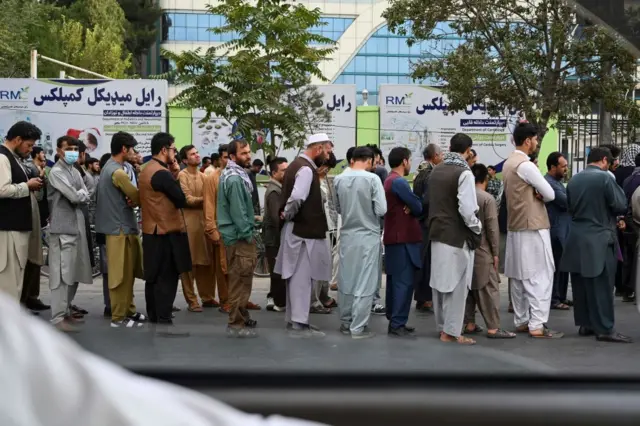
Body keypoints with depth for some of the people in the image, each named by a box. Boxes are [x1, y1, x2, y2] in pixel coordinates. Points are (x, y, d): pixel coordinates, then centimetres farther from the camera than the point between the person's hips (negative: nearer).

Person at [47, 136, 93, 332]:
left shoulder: (75, 172, 17)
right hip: (62, 228, -8)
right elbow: (74, 197, -17)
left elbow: (86, 198, 10)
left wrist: (78, 195, -8)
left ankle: (67, 309, 25)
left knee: (74, 271, 13)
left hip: (78, 226, 8)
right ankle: (58, 317, -7)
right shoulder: (56, 172, -9)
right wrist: (80, 194, 2)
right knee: (62, 272, -9)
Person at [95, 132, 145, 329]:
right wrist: (134, 201, 7)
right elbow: (138, 197, -15)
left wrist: (131, 200, -7)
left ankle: (128, 310, 25)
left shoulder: (109, 167, 13)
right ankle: (118, 317, 2)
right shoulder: (118, 172, -19)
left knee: (127, 273, 16)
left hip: (120, 226, 10)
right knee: (121, 274, -4)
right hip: (120, 229, -10)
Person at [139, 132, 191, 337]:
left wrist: (172, 175, 3)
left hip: (152, 231, 10)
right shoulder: (162, 173, -18)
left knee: (154, 277, 14)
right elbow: (181, 200, -16)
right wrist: (175, 176, -3)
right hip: (166, 232, -10)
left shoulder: (147, 170, 13)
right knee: (166, 278, -8)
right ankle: (164, 322, -8)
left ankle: (154, 318, 22)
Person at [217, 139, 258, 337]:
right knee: (240, 280, -5)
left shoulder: (234, 175, 14)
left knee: (240, 279, 18)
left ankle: (242, 317, 28)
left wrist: (248, 230, 18)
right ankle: (236, 324, 0)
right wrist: (247, 235, -17)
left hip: (238, 234, 11)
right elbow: (238, 211, -22)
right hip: (239, 236, -11)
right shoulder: (235, 179, -19)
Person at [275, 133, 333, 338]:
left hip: (297, 229, 10)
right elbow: (297, 198, -30)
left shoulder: (297, 164, 14)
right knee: (302, 277, -5)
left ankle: (294, 318, 23)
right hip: (303, 230, -10)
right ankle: (299, 323, -1)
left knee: (296, 276, 15)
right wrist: (288, 214, -15)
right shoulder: (306, 169, -18)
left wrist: (286, 214, 6)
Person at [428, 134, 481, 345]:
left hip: (437, 233, 7)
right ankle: (451, 331, 2)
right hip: (457, 235, -7)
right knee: (456, 284, 0)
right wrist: (477, 228, -7)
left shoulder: (436, 171, 8)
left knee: (440, 281, 13)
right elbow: (467, 209, -21)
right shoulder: (464, 173, -16)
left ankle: (442, 326, 23)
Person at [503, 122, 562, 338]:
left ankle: (521, 321, 17)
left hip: (515, 226, 9)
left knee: (519, 276, 11)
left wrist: (535, 195, -3)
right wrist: (539, 196, 5)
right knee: (540, 275, -6)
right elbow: (550, 194, -15)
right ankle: (537, 325, -7)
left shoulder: (508, 164, 12)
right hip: (533, 227, -9)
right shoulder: (526, 165, -17)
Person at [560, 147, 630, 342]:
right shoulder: (605, 177, -12)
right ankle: (605, 329, -1)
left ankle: (585, 324, 17)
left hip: (577, 238, 7)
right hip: (598, 239, -7)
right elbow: (621, 206, -10)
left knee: (581, 284, 10)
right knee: (602, 285, -3)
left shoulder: (573, 180, 9)